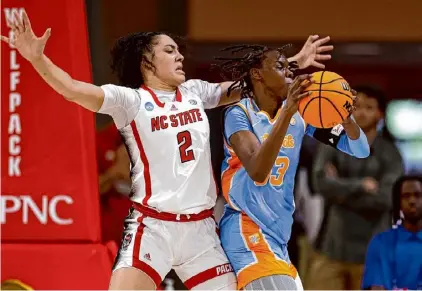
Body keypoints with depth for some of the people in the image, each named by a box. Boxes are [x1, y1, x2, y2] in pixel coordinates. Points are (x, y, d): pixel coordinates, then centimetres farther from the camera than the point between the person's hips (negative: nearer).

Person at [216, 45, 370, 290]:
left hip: (280, 235, 7)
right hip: (249, 232, -7)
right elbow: (258, 171, -26)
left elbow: (361, 150, 3)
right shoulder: (239, 114, -8)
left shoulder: (300, 113, 7)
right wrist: (287, 111, -31)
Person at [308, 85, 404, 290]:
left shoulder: (389, 154, 0)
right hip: (331, 247, 1)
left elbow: (386, 198, -13)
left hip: (370, 252, -1)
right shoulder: (333, 145, 3)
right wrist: (360, 186, -14)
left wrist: (341, 190, -8)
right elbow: (322, 183, -13)